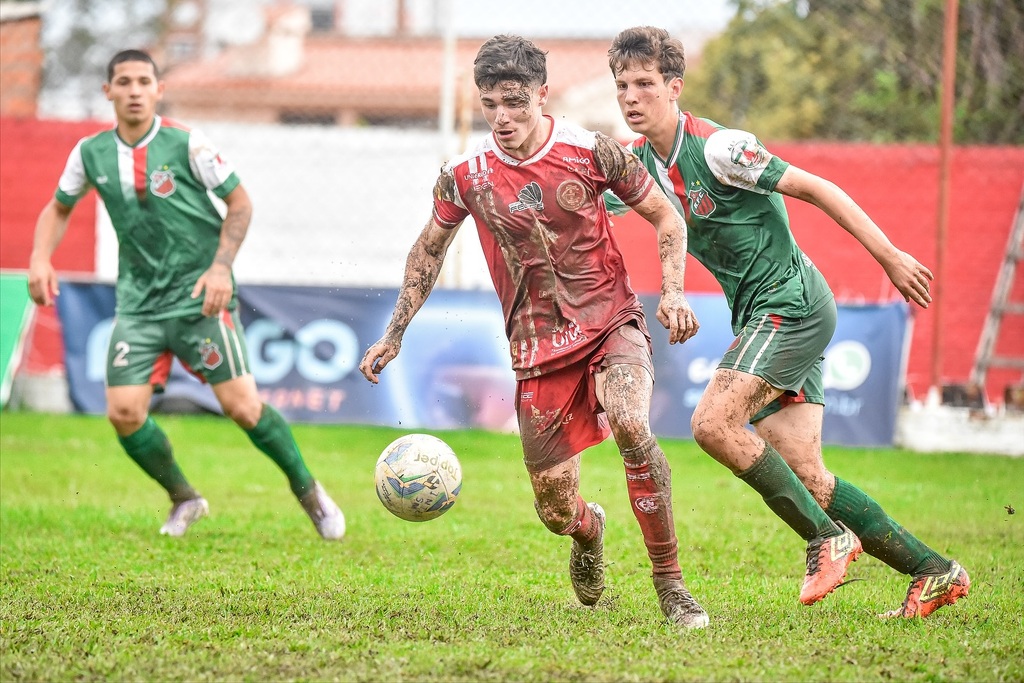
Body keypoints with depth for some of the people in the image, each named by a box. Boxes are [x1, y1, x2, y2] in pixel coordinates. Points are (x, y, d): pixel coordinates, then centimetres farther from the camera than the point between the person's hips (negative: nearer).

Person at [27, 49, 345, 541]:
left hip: (199, 295, -4)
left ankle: (307, 489, 10)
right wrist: (40, 258, -1)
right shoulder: (90, 153, 1)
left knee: (240, 405, -12)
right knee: (124, 412, -9)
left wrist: (221, 266, -15)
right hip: (138, 301, 4)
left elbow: (239, 202, -3)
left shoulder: (186, 144, -10)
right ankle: (183, 499, 15)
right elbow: (59, 208, 17)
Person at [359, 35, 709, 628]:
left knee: (631, 426, -34)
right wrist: (394, 335, 14)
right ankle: (589, 530, 43)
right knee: (557, 513, 1)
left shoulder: (593, 153, -10)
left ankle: (670, 583, -19)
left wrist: (673, 292, -13)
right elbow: (429, 249, 14)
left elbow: (666, 217, 2)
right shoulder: (464, 177, -5)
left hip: (612, 325, -2)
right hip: (537, 352, 2)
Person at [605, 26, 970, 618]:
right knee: (804, 475, 2)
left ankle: (829, 537, -9)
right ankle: (933, 573, 9)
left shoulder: (716, 147, -16)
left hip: (791, 299, -8)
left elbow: (813, 187, -13)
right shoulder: (639, 161, 7)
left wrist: (890, 256, -13)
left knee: (714, 422, -21)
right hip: (761, 317, 8)